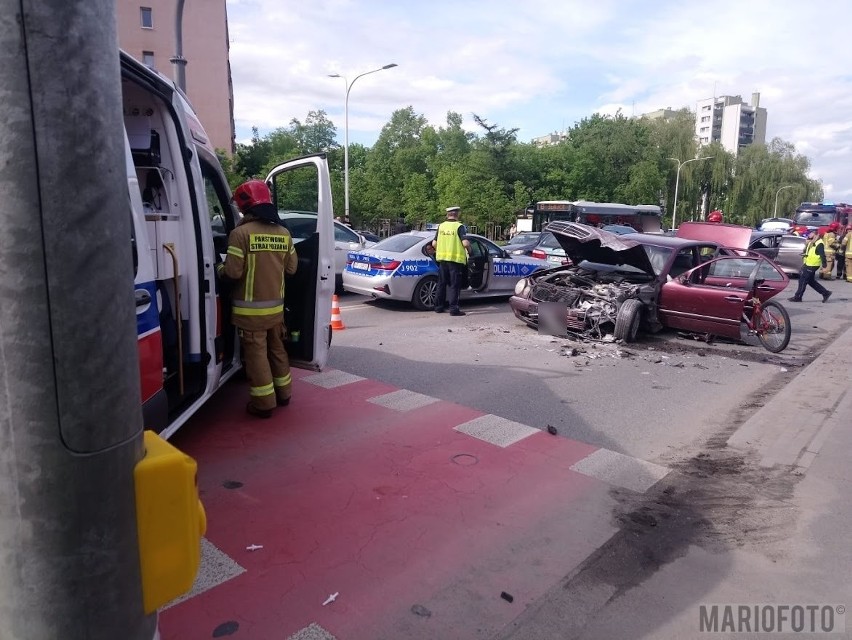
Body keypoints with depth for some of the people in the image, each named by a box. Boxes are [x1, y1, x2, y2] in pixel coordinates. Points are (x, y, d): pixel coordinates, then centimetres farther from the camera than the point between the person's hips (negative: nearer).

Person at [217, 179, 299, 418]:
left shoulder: (241, 233, -15)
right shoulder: (283, 233, 2)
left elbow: (233, 272, -16)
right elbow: (291, 268, 9)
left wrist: (219, 268, 5)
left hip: (251, 309, -5)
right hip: (276, 306, 6)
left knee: (256, 354, 3)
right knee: (277, 349, 19)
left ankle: (264, 403, 10)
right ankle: (283, 393, 31)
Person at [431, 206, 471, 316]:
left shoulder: (441, 226, 7)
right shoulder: (459, 226, -8)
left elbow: (434, 243, 7)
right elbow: (465, 243, -17)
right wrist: (469, 250, 2)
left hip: (442, 258, 5)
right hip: (455, 259, -5)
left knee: (441, 284, 14)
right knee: (454, 285, 0)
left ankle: (439, 307, 20)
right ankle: (453, 308, -2)